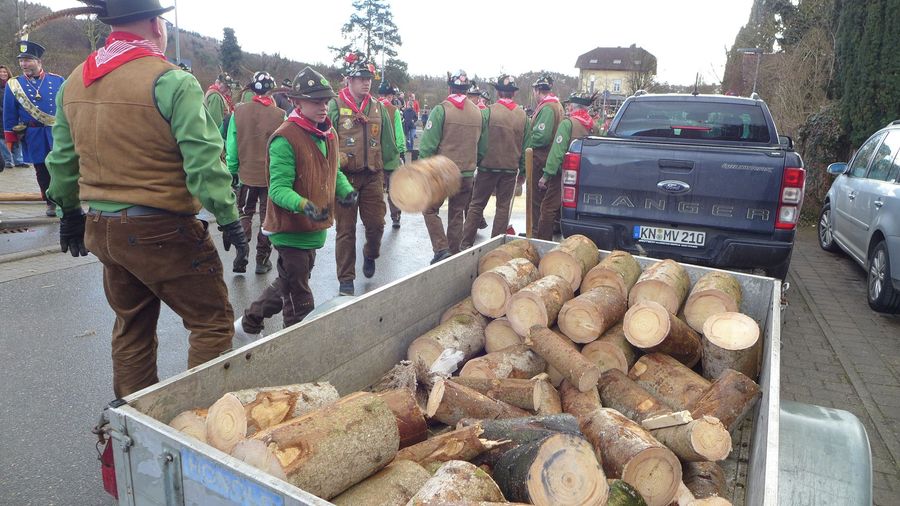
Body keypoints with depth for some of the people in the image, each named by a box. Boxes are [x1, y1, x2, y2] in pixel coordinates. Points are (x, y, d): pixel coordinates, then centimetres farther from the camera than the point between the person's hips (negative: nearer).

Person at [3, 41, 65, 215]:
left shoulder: (57, 81, 2)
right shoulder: (13, 85, 3)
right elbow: (9, 115, 5)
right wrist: (10, 139, 4)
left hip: (57, 133, -1)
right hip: (33, 136, 1)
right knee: (42, 171, 8)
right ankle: (51, 203, 21)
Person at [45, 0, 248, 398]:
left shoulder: (74, 82, 10)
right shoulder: (172, 82, -14)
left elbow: (62, 159, 16)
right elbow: (204, 161, -20)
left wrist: (70, 213, 26)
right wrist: (228, 218, -12)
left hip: (101, 229, 8)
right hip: (161, 231, -8)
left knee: (131, 327, 21)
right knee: (213, 323, 3)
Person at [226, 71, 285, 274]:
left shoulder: (239, 112, -6)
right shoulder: (279, 115, -12)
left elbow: (231, 145, -1)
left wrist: (232, 171, 9)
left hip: (246, 175, 2)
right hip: (272, 177, -1)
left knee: (244, 214, 16)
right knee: (267, 218, 10)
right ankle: (262, 261, 17)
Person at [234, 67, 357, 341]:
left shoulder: (329, 134, 8)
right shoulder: (285, 138, -18)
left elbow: (334, 173, 19)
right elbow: (278, 189, -22)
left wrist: (346, 191, -2)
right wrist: (304, 205, -40)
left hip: (315, 227, 9)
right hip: (291, 226, -9)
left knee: (288, 283, 23)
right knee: (299, 296, 4)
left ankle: (248, 325, 42)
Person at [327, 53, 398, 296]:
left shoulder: (378, 108, 9)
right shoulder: (335, 106, -4)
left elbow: (388, 143, 11)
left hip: (373, 176, 3)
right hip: (344, 176, -3)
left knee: (376, 223, 3)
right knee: (346, 229, 3)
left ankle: (370, 255, 37)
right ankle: (346, 279, 15)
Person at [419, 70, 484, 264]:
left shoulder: (441, 110, -11)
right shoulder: (478, 112, 4)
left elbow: (428, 144, -12)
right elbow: (480, 144, 10)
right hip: (467, 173, 5)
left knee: (430, 209, 9)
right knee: (457, 215, 14)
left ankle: (441, 249, -4)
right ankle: (454, 254, 21)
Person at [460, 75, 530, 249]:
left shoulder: (488, 112, -9)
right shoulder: (523, 115, 2)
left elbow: (480, 141, -9)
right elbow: (526, 145, 6)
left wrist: (476, 163, 1)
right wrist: (522, 170, 13)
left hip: (488, 166, -2)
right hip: (511, 169, 3)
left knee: (477, 205, 6)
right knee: (503, 207, 10)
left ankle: (466, 244, 7)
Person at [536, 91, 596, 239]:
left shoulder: (568, 123, -11)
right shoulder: (591, 125, 9)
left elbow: (557, 151, -18)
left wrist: (546, 175, -17)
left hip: (564, 174, -7)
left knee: (548, 208, -3)